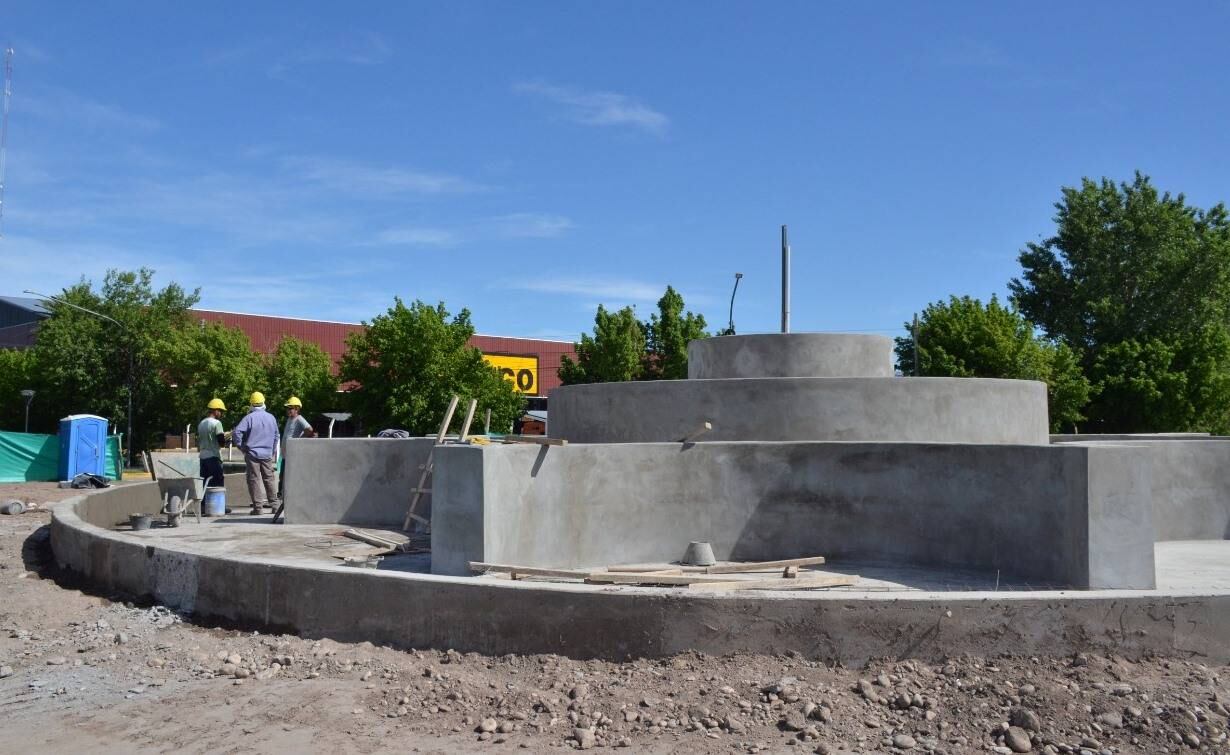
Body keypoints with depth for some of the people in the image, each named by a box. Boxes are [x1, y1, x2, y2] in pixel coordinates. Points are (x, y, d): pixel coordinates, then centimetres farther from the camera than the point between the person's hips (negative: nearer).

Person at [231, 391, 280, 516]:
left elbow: (237, 432, -17)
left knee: (254, 479, -1)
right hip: (267, 454, 4)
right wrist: (273, 452, 24)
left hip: (252, 453, -4)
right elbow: (276, 436, 15)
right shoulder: (271, 418, 7)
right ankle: (273, 502, 18)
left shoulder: (249, 418, -8)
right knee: (269, 478, 14)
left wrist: (241, 446, -4)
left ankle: (258, 506, -2)